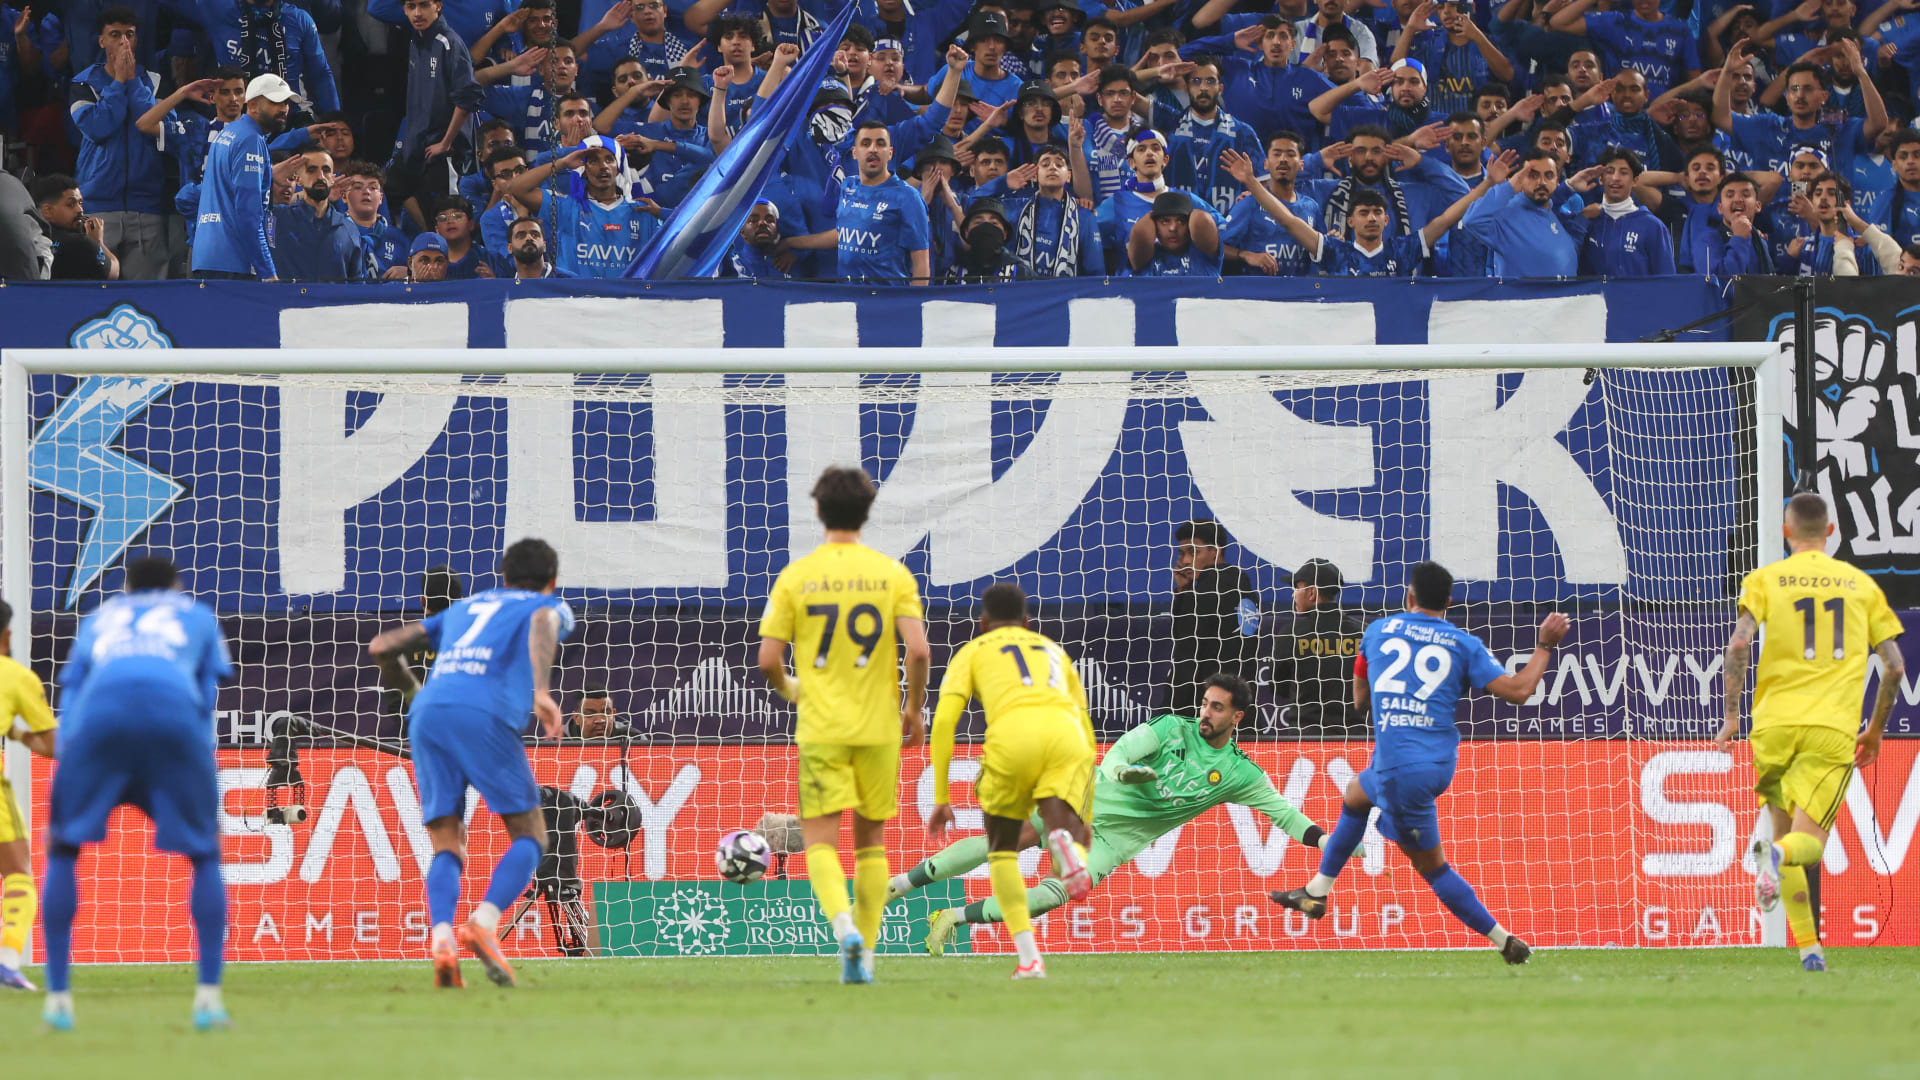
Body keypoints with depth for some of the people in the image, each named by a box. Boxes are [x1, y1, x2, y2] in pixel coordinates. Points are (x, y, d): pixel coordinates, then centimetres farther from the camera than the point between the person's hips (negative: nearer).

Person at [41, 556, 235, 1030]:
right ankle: (208, 995, 0)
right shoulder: (197, 617, 35)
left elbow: (71, 693, 27)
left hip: (101, 709, 1)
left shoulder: (98, 620, 38)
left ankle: (59, 996, 5)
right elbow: (207, 693, 24)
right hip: (173, 709, -1)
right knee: (205, 854, 13)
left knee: (63, 849, 15)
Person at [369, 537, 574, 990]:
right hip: (484, 715, -4)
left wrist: (412, 689, 48)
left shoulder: (463, 609, 35)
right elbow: (542, 623, -5)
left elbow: (381, 646, 31)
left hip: (427, 713, 4)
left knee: (448, 849, 7)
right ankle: (485, 923, -15)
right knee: (529, 835, 9)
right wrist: (541, 690, -20)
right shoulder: (551, 607, 22)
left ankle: (441, 936, -21)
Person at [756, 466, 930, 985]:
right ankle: (864, 955, 13)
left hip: (821, 728, -2)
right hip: (879, 728, 2)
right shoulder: (892, 574, 0)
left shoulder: (795, 576, -1)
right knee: (870, 840, 14)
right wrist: (914, 709, 7)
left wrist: (789, 690, 18)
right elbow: (918, 651, -9)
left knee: (819, 840, -1)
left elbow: (768, 659, -4)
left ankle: (844, 925, -27)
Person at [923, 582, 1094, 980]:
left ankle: (1029, 957, 5)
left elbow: (944, 721, 13)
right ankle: (1065, 841, -44)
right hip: (1067, 732, 2)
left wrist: (941, 799, 15)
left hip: (1013, 731, -2)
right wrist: (1084, 818, 43)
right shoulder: (1053, 651, 38)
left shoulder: (973, 652, 28)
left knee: (1002, 849, 19)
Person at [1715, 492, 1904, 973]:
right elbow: (1894, 665, 10)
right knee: (1808, 840, -3)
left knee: (1783, 829, 16)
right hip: (1834, 730, 0)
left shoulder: (1766, 579, 7)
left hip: (1776, 722, 0)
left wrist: (1731, 716, -2)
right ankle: (1778, 857, -41)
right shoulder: (1862, 585, 12)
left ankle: (1808, 947, 8)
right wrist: (1876, 729, 23)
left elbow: (1739, 644, -9)